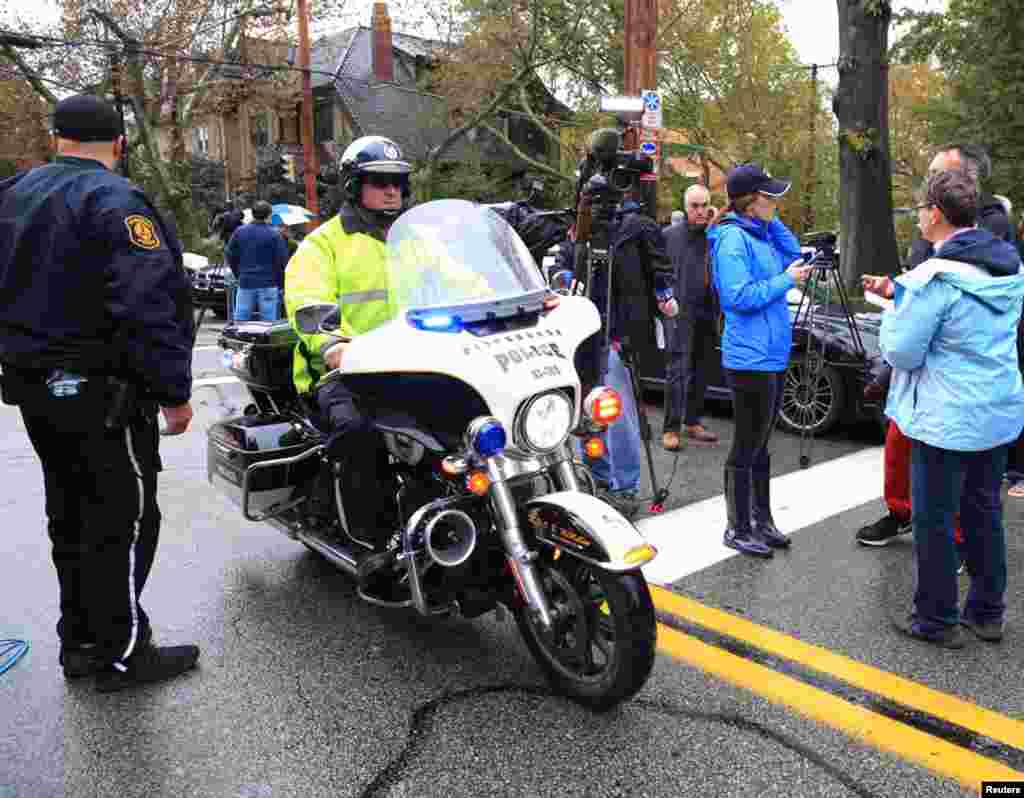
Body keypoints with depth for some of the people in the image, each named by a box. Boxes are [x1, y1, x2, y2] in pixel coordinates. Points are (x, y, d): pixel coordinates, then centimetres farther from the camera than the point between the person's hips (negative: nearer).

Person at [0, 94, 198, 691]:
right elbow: (150, 304, -23)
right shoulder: (114, 201, -15)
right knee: (124, 521, 0)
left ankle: (80, 642, 27)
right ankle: (121, 653, 8)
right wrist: (174, 391, -19)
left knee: (72, 518, 17)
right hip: (101, 394, -9)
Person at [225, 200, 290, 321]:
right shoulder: (274, 234, -7)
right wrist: (281, 284, 0)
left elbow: (229, 256, 9)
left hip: (245, 284, 3)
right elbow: (283, 261, -9)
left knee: (239, 321, 9)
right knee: (269, 324, 0)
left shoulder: (239, 232, 4)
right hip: (268, 285, -3)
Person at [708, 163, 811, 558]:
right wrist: (785, 281, -15)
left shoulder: (762, 233, 11)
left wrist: (772, 219, 5)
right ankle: (738, 529, 13)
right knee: (747, 445, 0)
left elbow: (794, 252, 15)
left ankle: (761, 520, 30)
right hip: (750, 358, -9)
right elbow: (739, 296, -22)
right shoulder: (733, 238, -16)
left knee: (760, 443, 17)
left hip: (773, 355, 9)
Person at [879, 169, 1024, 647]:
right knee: (984, 511, 19)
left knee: (934, 520, 6)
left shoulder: (936, 277, -21)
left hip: (948, 420, -8)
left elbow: (901, 353, -18)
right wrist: (903, 293, 14)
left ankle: (936, 620, 18)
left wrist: (893, 307, 0)